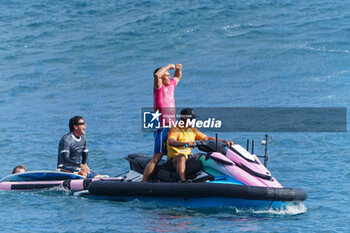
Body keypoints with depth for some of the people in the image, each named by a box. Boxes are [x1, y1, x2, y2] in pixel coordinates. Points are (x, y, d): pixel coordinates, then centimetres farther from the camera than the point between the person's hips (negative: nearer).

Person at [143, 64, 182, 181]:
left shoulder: (171, 85, 14)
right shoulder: (158, 87, -6)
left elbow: (178, 77, 35)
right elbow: (157, 75, -27)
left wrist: (178, 69, 13)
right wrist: (169, 66, -14)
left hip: (172, 129, 8)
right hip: (162, 129, -8)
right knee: (156, 158, -13)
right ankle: (144, 183, -14)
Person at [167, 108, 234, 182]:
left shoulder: (192, 130, 14)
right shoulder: (175, 129, -9)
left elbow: (206, 138, 12)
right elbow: (171, 142, -29)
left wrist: (224, 141, 0)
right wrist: (185, 143, -47)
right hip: (174, 160, -7)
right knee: (181, 157, -41)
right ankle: (183, 181, -53)